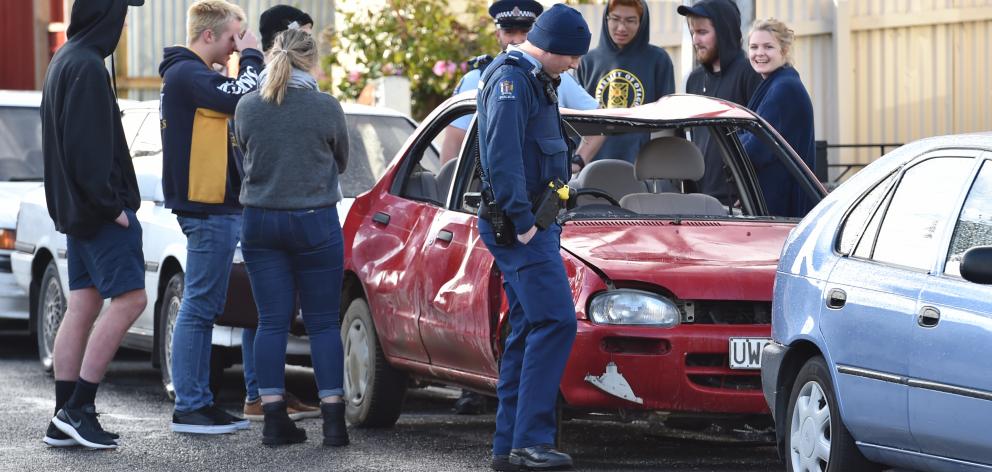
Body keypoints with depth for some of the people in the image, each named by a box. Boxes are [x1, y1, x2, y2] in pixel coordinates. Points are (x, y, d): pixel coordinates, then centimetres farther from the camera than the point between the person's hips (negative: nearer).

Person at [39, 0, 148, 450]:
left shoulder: (63, 62, 16)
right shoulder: (87, 66, -16)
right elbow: (87, 147, -22)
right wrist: (109, 204, -17)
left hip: (76, 208, 10)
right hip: (99, 210, -10)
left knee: (83, 305, 8)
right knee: (129, 298, -8)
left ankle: (64, 420, 8)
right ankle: (77, 408, -9)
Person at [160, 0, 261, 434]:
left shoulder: (190, 74, 21)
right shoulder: (187, 74, -13)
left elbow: (233, 106, 19)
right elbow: (242, 99, -22)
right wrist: (250, 57, -9)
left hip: (216, 206, 11)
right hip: (207, 208, -11)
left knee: (204, 309, 12)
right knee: (199, 308, -8)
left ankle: (201, 402, 16)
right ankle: (189, 407, -6)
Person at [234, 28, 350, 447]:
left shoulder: (247, 107, -4)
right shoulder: (326, 108, -9)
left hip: (261, 221, 2)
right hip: (315, 222, -2)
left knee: (272, 322, 5)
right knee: (323, 323, 3)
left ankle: (274, 419, 2)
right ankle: (333, 420, 0)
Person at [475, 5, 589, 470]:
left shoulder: (534, 80, 19)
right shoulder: (510, 79, -13)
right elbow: (502, 156, -21)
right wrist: (523, 221, -21)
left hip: (532, 221, 11)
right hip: (517, 223, -11)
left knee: (529, 330, 9)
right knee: (555, 321, -16)